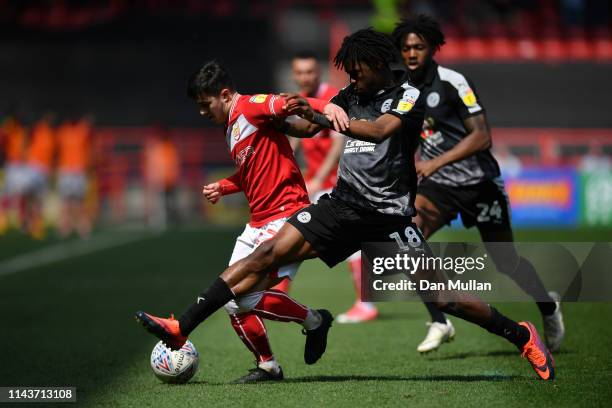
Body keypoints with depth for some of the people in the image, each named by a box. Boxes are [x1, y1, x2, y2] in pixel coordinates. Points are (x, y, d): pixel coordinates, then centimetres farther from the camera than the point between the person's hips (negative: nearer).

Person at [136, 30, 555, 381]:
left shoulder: (408, 96, -8)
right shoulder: (351, 94, 10)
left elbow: (381, 130, -27)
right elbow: (308, 127, 18)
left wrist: (324, 117, -37)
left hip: (390, 215, -5)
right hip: (342, 205, 5)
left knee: (438, 296, -9)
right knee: (268, 254, -10)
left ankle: (523, 336, 13)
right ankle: (182, 328, -12)